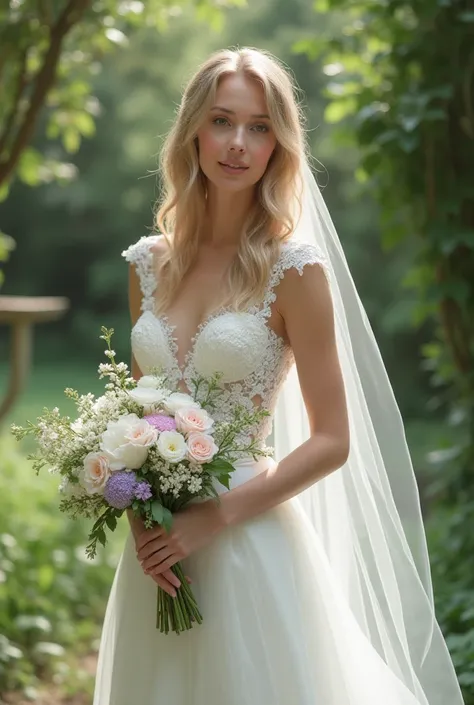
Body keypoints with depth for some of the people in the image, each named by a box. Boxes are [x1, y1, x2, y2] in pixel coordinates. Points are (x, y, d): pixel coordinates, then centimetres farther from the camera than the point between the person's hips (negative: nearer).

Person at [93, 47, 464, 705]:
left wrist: (212, 518, -14)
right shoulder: (150, 262, 5)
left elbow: (331, 442, -9)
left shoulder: (293, 268, -9)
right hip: (155, 547, 5)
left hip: (250, 545, -4)